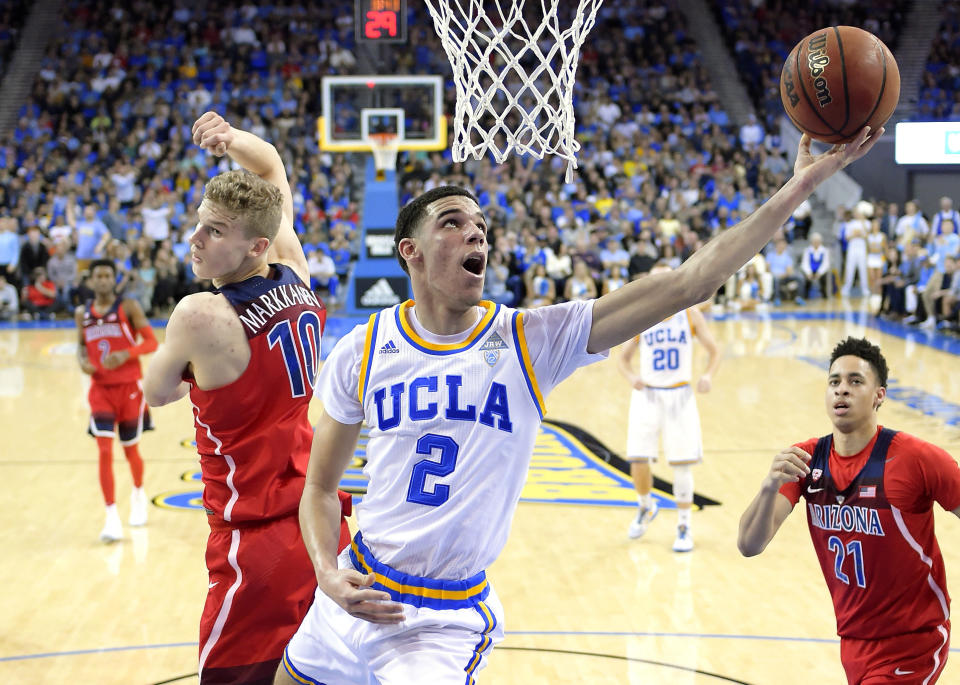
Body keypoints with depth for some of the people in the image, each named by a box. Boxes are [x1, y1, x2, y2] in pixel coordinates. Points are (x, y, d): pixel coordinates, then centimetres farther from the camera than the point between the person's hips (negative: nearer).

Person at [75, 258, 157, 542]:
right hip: (100, 388, 2)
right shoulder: (82, 313, 5)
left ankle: (139, 493, 42)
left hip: (129, 387, -2)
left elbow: (151, 342, -8)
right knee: (105, 451, -11)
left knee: (130, 450, 11)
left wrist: (125, 354, -24)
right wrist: (83, 361, -3)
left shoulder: (129, 308, -6)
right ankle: (112, 517, -9)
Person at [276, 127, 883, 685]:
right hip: (359, 593, 2)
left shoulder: (533, 341, -10)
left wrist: (798, 188, -23)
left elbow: (690, 283, -18)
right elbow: (321, 485, 5)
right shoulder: (362, 352, -6)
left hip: (447, 622, -2)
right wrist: (328, 573, -14)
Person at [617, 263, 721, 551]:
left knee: (682, 463, -2)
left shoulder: (690, 314, -2)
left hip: (680, 395, -1)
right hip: (647, 396, 1)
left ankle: (684, 527, 12)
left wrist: (708, 376, -15)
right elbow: (624, 358, 9)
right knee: (638, 461, -6)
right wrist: (631, 377, -13)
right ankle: (646, 507, 25)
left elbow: (713, 350, 5)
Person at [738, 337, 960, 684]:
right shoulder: (805, 460, -6)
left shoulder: (917, 459, -19)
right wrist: (770, 486, -31)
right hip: (853, 639, 5)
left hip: (913, 641, -5)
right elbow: (749, 545, -14)